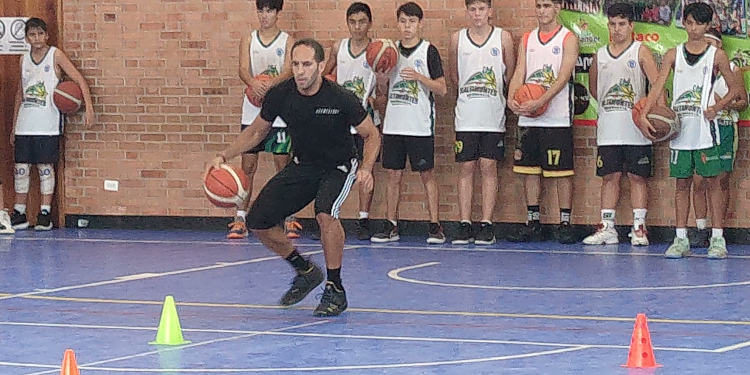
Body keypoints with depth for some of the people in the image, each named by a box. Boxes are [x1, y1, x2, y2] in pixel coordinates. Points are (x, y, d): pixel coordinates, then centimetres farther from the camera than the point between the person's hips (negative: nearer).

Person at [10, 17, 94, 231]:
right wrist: (14, 126, 19)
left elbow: (79, 81, -4)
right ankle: (19, 214, 9)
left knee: (45, 168, -2)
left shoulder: (55, 56, -2)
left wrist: (88, 108, -16)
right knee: (21, 168, 3)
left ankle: (45, 214, 3)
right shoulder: (24, 60, 12)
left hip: (48, 124, -4)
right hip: (25, 123, 4)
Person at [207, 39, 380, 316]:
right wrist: (224, 157, -7)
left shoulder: (341, 99, -24)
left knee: (325, 213, -34)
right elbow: (256, 131, 4)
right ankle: (305, 271, 21)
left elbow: (372, 136, -10)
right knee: (258, 221, -3)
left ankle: (335, 291, -17)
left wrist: (366, 168, -28)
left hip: (338, 166, -5)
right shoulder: (280, 95, -14)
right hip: (301, 166, 5)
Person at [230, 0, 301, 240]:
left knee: (283, 165, 2)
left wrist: (270, 84, -33)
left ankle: (289, 220, 9)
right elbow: (243, 69, -6)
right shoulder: (248, 40, 7)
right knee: (247, 166, 2)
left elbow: (287, 72, -11)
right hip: (252, 111, 2)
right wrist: (253, 83, -30)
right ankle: (240, 220, 7)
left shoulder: (287, 42, 2)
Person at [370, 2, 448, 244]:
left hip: (420, 125, -4)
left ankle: (435, 226, 0)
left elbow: (442, 89, -4)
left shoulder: (428, 51, -2)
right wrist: (381, 74, -4)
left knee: (426, 173, -2)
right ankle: (391, 226, 11)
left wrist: (419, 77, -18)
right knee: (393, 174, 6)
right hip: (393, 124, 4)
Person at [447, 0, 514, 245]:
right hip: (466, 115, 1)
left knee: (488, 167, -1)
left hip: (493, 116, -1)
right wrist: (469, 92, 8)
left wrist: (493, 91, 4)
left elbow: (511, 74, 7)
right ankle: (464, 225, 3)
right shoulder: (458, 39, 6)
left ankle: (486, 225, 2)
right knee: (466, 167, 1)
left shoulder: (503, 38, 1)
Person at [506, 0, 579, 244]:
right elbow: (519, 73, 6)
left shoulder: (568, 39, -1)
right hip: (528, 118, 5)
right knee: (529, 169, 7)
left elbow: (563, 77, -12)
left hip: (557, 118, -5)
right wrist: (512, 99, -14)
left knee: (562, 171, -3)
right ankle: (532, 224, 15)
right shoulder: (527, 40, 14)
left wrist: (540, 102, -24)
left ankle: (564, 225, 2)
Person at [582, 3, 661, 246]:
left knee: (637, 178, 0)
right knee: (609, 177, 5)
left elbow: (657, 84, -8)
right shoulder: (600, 55, 12)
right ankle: (607, 228, 8)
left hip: (636, 129, -4)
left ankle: (639, 228, 2)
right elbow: (593, 87, 25)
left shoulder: (641, 52, 0)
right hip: (608, 130, 4)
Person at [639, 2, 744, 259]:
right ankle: (681, 239, 9)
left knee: (713, 181, -1)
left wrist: (717, 107, -10)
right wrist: (644, 114, -14)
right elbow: (658, 86, 0)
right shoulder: (674, 55, 7)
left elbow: (735, 88, 7)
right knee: (682, 183, 6)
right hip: (679, 129, 2)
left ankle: (717, 239, 1)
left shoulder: (716, 56, 2)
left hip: (705, 129, -2)